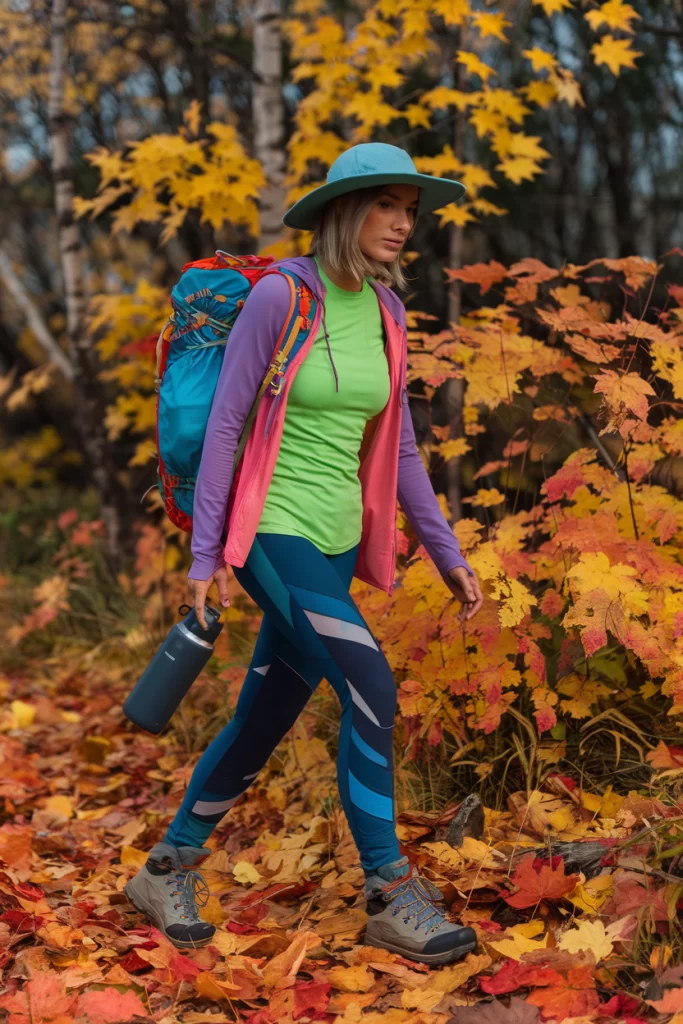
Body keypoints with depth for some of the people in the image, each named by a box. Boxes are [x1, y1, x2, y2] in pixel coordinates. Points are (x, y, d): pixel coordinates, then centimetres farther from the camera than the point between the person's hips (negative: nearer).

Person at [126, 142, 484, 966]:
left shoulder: (385, 312, 6)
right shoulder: (277, 296, -14)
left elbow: (395, 446, 11)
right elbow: (223, 424, -12)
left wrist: (447, 552, 9)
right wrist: (204, 552, -13)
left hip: (335, 541, 7)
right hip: (272, 535, -7)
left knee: (266, 717, 11)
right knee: (371, 693, -16)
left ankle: (169, 869, 28)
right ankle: (390, 896, -3)